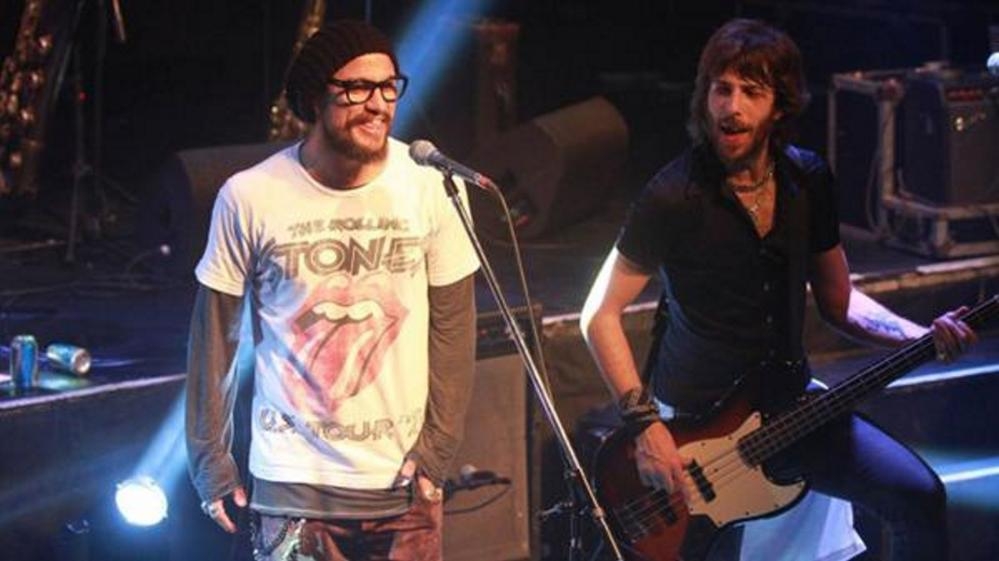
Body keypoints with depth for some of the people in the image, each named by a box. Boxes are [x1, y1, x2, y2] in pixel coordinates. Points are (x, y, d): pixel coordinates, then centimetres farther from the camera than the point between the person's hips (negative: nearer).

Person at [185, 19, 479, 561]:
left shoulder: (427, 184, -5)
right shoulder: (249, 197, -8)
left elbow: (452, 323, 3)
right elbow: (215, 337, 1)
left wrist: (439, 447, -2)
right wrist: (212, 460, 2)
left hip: (405, 480, 1)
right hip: (293, 483, -1)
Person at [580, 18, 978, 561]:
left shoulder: (807, 180, 0)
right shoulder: (674, 197, -18)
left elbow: (838, 299, 10)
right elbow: (600, 314, -13)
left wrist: (921, 336, -7)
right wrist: (643, 424, -20)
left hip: (790, 407, 5)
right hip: (696, 427, -5)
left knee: (919, 496, -6)